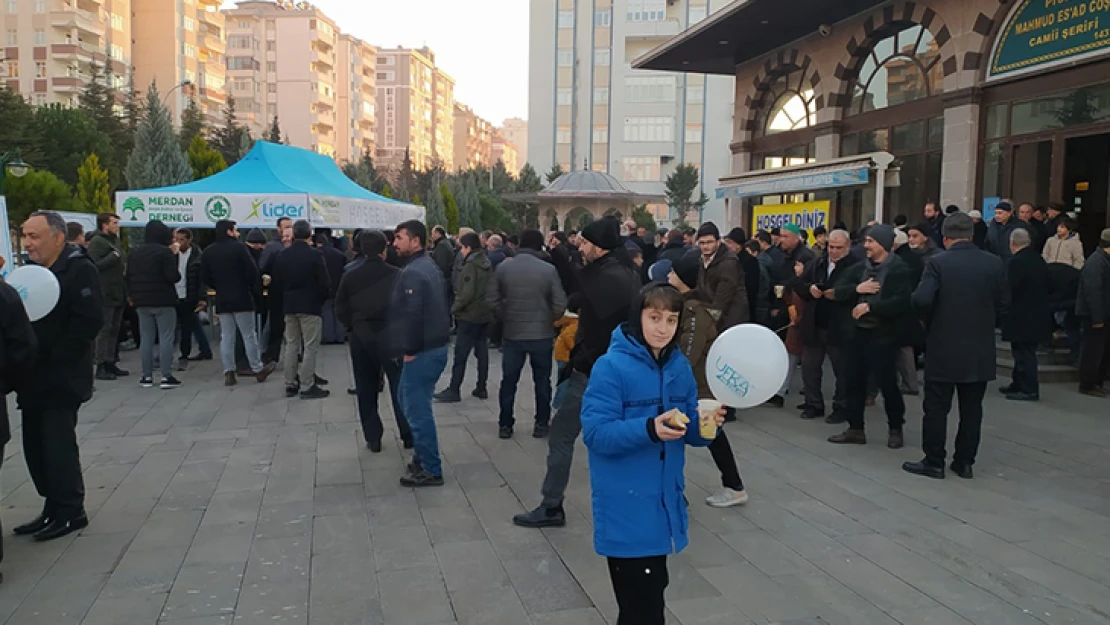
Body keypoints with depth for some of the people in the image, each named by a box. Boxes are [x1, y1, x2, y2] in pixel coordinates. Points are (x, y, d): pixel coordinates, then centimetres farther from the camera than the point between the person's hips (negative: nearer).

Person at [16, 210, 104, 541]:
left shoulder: (79, 269, -12)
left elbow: (89, 319, -21)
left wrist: (55, 358, -18)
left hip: (61, 379, -8)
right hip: (34, 378, 8)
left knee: (57, 445, -3)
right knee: (36, 446, 12)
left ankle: (70, 511, 10)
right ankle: (54, 508, 23)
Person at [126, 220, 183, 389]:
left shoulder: (134, 254, 11)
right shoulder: (165, 252, -11)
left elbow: (129, 278, 14)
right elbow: (173, 277, -17)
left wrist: (134, 296, 21)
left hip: (142, 303, 6)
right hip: (164, 302, -6)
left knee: (146, 339, 9)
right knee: (166, 338, -2)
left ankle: (147, 376, 10)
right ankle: (167, 376, -4)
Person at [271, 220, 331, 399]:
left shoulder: (282, 255, 2)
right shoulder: (315, 255, -13)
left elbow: (275, 284, 4)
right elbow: (325, 283, -14)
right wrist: (323, 298, 5)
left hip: (289, 306, 5)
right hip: (310, 306, -5)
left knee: (291, 346, 13)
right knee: (310, 347, 0)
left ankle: (290, 385, 18)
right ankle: (307, 387, 0)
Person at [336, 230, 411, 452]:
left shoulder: (350, 276, -2)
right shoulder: (396, 274, -9)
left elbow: (340, 309, 0)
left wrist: (354, 327, 12)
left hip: (360, 337, 2)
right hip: (391, 336, -2)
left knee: (366, 390, 10)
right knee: (400, 387, 8)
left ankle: (373, 438, 13)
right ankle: (408, 436, 12)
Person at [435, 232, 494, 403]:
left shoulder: (470, 266, -16)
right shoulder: (487, 265, 10)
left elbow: (466, 294, -22)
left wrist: (454, 308, -10)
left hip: (469, 316, -8)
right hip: (485, 315, 8)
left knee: (460, 355, -2)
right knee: (482, 352, 11)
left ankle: (454, 390, 2)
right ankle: (481, 388, 17)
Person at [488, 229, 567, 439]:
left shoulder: (503, 268, -3)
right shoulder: (549, 269, -9)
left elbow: (492, 300, -1)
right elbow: (560, 304, -9)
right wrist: (549, 321, 10)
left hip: (512, 334, 1)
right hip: (542, 334, -1)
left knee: (509, 380, 11)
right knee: (542, 381, 12)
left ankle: (505, 425, 17)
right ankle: (541, 424, 17)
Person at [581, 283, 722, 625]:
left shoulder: (680, 366, 3)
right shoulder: (611, 366, -16)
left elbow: (689, 431, 9)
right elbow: (595, 432, -21)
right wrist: (649, 429, -33)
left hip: (664, 501, 6)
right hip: (626, 508, -6)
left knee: (652, 592, 20)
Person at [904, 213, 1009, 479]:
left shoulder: (938, 263, -12)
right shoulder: (994, 263, 0)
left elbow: (921, 300, -21)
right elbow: (1003, 305, 3)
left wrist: (933, 317, -1)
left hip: (944, 348, -4)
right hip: (981, 350, 4)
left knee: (936, 407, 5)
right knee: (971, 409, 12)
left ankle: (934, 462, 11)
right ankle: (964, 462, 19)